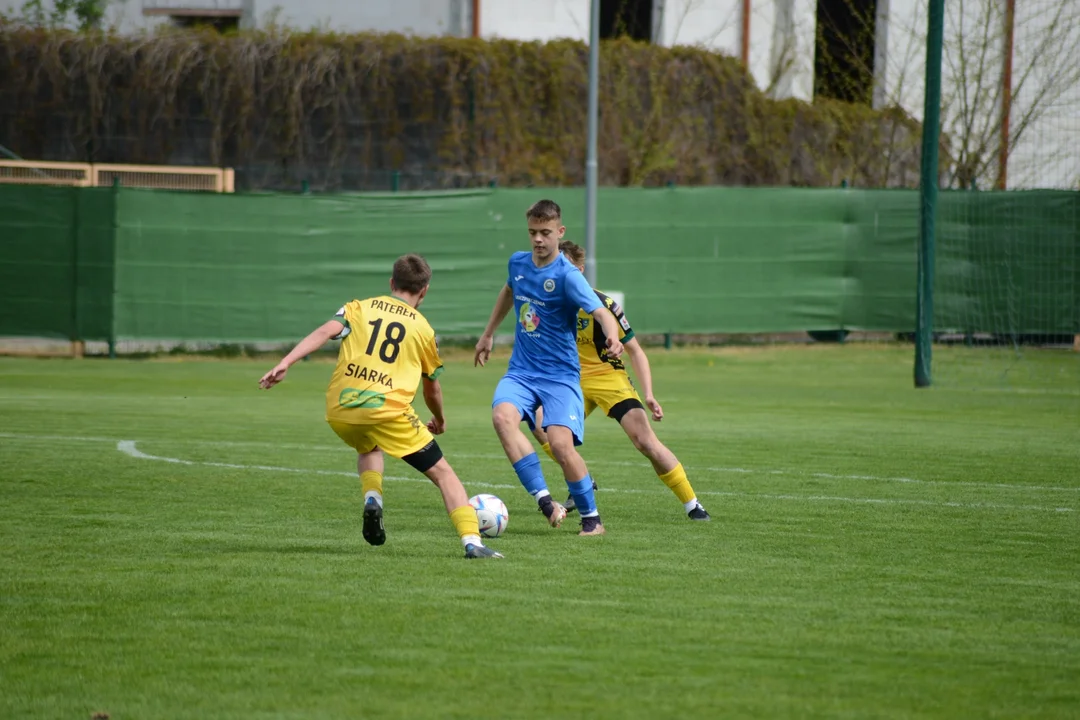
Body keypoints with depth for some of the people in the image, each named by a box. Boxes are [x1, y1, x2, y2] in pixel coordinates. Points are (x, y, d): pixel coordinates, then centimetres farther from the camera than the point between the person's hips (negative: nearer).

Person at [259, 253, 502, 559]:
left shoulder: (359, 308, 18)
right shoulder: (423, 329, 16)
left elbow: (326, 331, -3)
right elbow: (432, 389, 25)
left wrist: (285, 363, -9)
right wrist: (439, 420, 45)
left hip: (339, 411, 3)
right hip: (387, 408, -3)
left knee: (368, 448, 37)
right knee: (442, 472, 7)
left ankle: (372, 499, 8)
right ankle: (472, 542, -10)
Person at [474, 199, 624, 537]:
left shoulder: (567, 275, -14)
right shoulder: (517, 263, 6)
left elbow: (600, 312, -28)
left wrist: (613, 339, -50)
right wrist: (488, 334, 35)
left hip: (560, 375, -5)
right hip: (521, 371, 5)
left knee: (561, 443, -21)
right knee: (502, 416, -27)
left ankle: (592, 518, 1)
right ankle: (544, 500, -26)